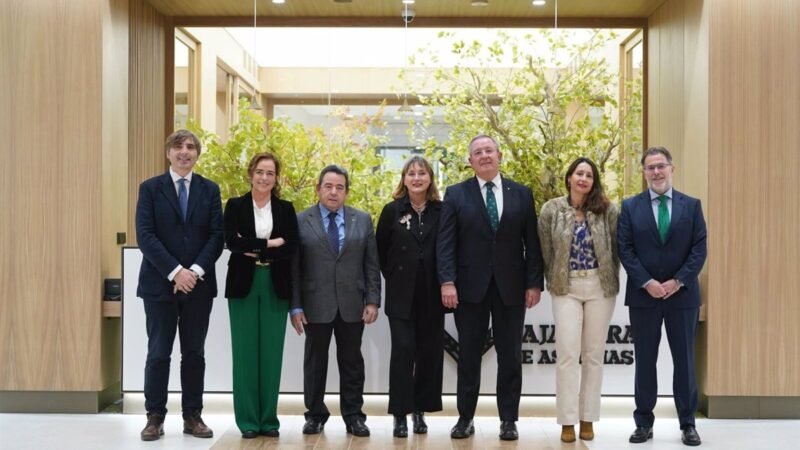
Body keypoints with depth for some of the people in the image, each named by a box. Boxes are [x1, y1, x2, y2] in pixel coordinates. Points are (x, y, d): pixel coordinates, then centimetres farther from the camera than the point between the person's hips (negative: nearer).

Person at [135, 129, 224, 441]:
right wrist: (175, 272, -16)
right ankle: (155, 417, 11)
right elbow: (146, 236, -7)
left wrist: (196, 271, -13)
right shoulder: (150, 188, 2)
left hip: (199, 284, 2)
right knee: (158, 353, 1)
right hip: (159, 283, -2)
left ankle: (193, 416, 15)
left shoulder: (210, 190, 7)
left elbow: (217, 235, 1)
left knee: (194, 353, 7)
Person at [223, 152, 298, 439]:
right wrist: (269, 244, -12)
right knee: (245, 352, 1)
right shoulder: (235, 206, 5)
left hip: (275, 286, 1)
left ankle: (269, 419, 12)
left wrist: (253, 249, -11)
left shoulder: (286, 209, 8)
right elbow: (232, 241, -10)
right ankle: (248, 420, 9)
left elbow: (291, 247, -4)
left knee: (271, 353, 3)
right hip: (244, 285, -1)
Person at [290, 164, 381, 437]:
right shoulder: (301, 221, 1)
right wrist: (295, 306, -6)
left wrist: (373, 300, -2)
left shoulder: (363, 220, 7)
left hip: (352, 304, 1)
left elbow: (371, 264, 5)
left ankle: (354, 416, 15)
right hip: (316, 305, -1)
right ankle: (315, 414, 19)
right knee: (315, 362, 8)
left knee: (352, 362, 7)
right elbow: (294, 268, -1)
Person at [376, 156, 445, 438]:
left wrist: (447, 283, 1)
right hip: (401, 295, -1)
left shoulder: (441, 211, 2)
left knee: (430, 352, 5)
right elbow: (380, 251, 8)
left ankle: (420, 410, 18)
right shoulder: (392, 211, 2)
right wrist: (393, 277, 5)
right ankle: (400, 414, 1)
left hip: (432, 296, 1)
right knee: (403, 350, -6)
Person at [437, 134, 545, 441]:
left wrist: (534, 283, -3)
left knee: (510, 356, 6)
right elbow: (446, 243, -3)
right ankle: (465, 418, 17)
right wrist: (447, 281, -14)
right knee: (468, 356, 6)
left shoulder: (521, 194, 7)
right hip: (470, 286, -1)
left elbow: (532, 243, 5)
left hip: (511, 286, 1)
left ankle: (508, 420, 16)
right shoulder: (456, 194, 3)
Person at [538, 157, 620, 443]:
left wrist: (611, 280, 4)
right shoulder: (551, 210, -1)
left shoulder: (607, 210, 0)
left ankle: (588, 419, 14)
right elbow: (546, 251, 3)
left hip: (600, 287, 1)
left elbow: (617, 247, 4)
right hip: (566, 287, -1)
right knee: (567, 353, -4)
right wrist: (552, 282, 5)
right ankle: (567, 421, 2)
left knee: (594, 354, 6)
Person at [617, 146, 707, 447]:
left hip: (682, 294, 0)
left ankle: (688, 424, 15)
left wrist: (677, 281, -12)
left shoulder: (691, 205, 5)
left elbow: (699, 249, -1)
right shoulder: (630, 206, 3)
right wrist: (647, 282, -13)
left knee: (684, 360, 5)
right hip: (643, 295, 0)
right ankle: (644, 423, 14)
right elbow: (625, 250, -3)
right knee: (645, 360, 6)